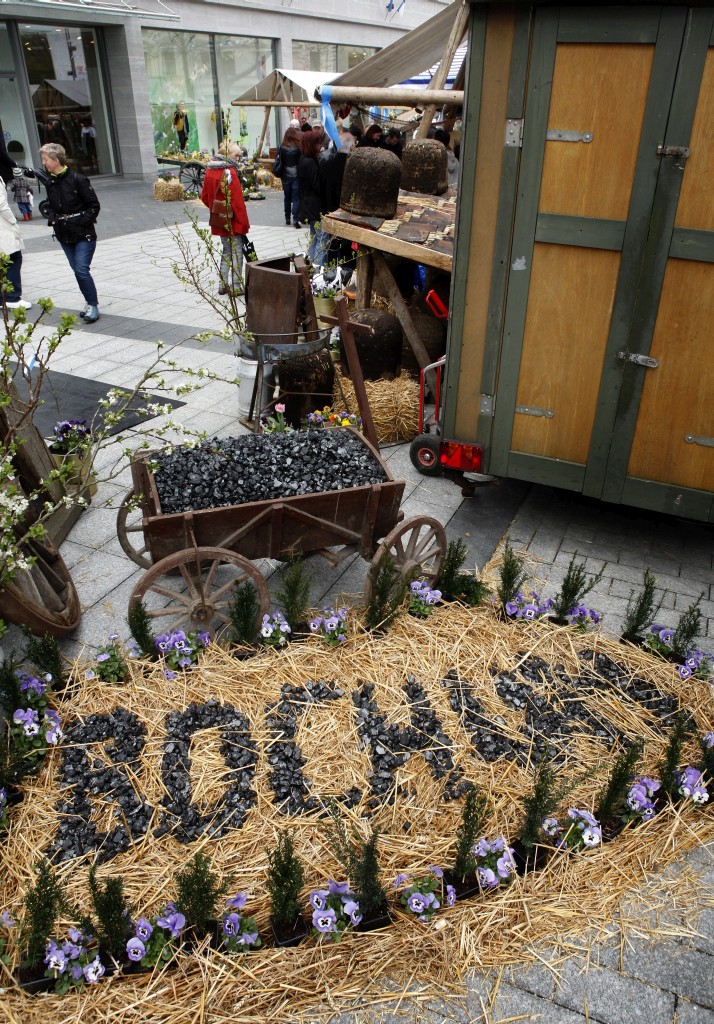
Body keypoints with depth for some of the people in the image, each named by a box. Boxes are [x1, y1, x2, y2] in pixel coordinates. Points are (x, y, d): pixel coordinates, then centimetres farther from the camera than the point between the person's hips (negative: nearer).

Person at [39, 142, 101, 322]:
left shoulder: (78, 179, -12)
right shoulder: (50, 183, 8)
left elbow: (94, 206, -9)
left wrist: (81, 221, -16)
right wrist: (52, 219, 3)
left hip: (83, 234, -6)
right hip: (64, 235, 6)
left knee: (82, 269, -12)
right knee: (77, 270, 9)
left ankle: (93, 305, -1)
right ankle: (90, 302, 20)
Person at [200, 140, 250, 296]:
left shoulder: (209, 171, 7)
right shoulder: (229, 172, -17)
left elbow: (204, 197, 12)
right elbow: (238, 201, -19)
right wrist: (244, 223, -15)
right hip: (233, 220, -7)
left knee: (226, 250, 18)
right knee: (237, 251, 1)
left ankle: (223, 284, 19)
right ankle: (236, 286, 1)